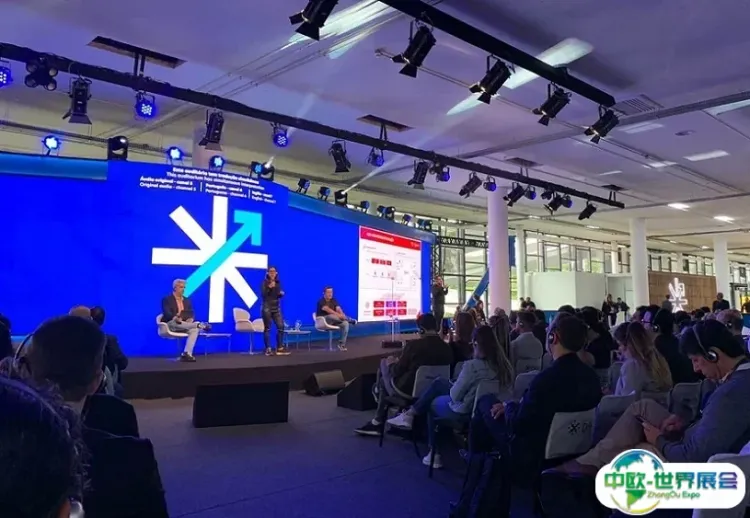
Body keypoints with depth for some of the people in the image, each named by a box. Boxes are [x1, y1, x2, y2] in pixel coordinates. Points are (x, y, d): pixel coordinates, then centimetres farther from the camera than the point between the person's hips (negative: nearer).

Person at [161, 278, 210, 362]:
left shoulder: (187, 300, 19)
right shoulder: (167, 299, 2)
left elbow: (191, 313, 10)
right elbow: (166, 313, -14)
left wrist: (190, 319, -14)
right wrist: (175, 318, -33)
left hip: (185, 324, 4)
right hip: (171, 324, -4)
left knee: (194, 329, -27)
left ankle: (187, 354, -37)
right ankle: (199, 325, -45)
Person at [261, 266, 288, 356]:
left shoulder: (278, 282, 9)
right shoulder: (265, 282, -6)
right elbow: (263, 295, -16)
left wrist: (281, 293, -6)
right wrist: (269, 287, -27)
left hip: (276, 307, 5)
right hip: (267, 307, -5)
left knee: (281, 327, 2)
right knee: (267, 328, 0)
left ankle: (280, 348, 10)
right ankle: (268, 349, 4)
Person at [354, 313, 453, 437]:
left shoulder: (413, 344, -20)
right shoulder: (447, 348, -5)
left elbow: (397, 372, -12)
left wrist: (391, 363, 11)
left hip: (408, 389, -6)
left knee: (384, 363, 20)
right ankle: (378, 421, 34)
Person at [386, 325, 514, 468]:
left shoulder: (472, 366, -29)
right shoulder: (504, 365, -9)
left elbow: (455, 395, -20)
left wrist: (452, 386, 5)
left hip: (464, 411, -7)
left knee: (432, 404, 23)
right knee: (439, 382, 19)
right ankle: (411, 414, 25)